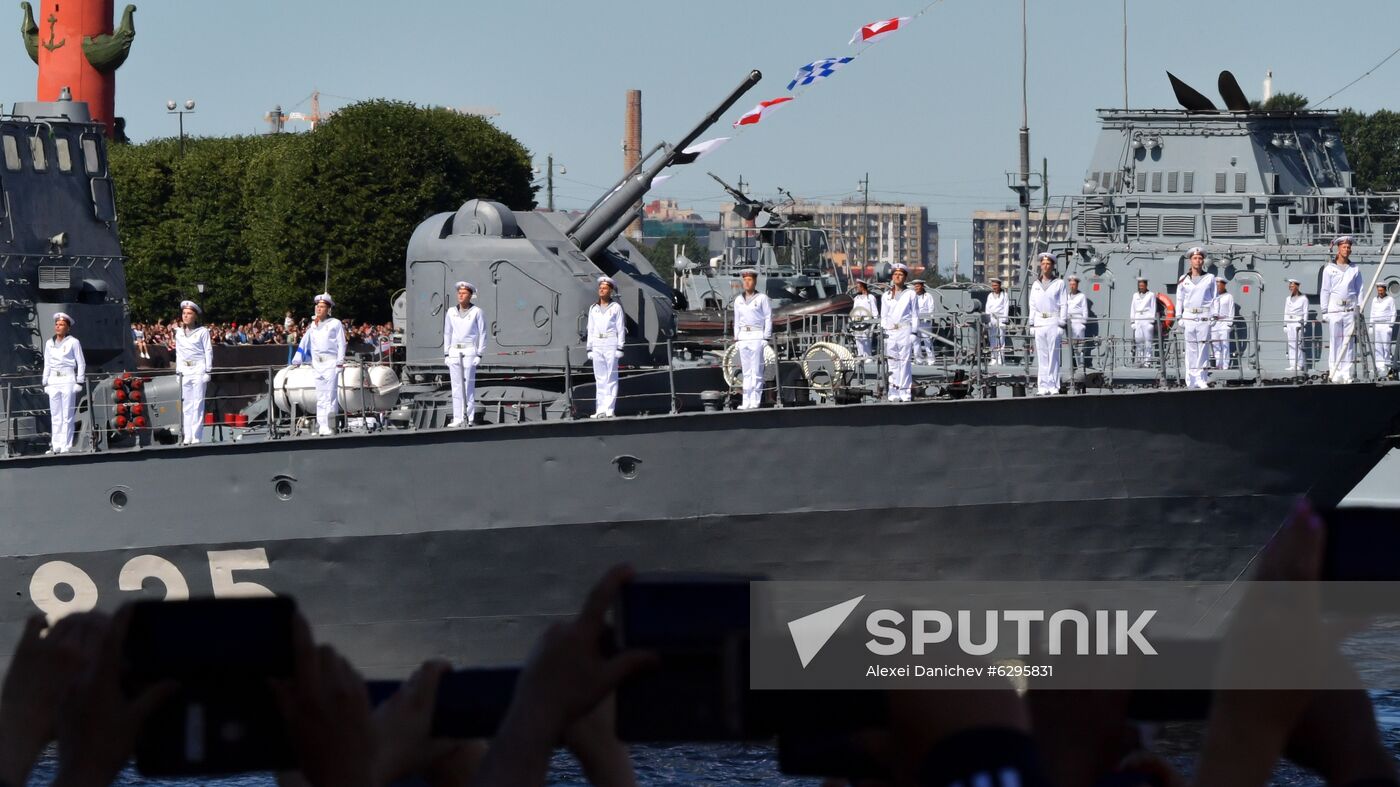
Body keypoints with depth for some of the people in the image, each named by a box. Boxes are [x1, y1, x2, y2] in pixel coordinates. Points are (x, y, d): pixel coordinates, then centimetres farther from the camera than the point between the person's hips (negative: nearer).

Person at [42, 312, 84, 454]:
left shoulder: (73, 342, 0)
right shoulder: (49, 344, 13)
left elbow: (81, 363, 1)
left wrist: (79, 382, -5)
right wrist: (45, 383, 13)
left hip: (68, 380, -5)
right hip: (53, 381, 5)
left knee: (67, 416, -5)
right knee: (55, 416, 4)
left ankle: (66, 446, -4)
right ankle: (55, 446, 6)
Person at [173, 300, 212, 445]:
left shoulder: (202, 332, 0)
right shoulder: (179, 333, 15)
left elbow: (208, 351, 0)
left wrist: (207, 371, -7)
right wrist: (178, 372, 14)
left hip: (198, 369, -5)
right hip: (184, 370, 5)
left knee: (198, 404, -6)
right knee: (186, 404, 2)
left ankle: (196, 437, -7)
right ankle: (186, 437, 3)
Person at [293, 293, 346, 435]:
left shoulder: (335, 324, 3)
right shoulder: (312, 326, 16)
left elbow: (341, 343, 0)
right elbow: (304, 343, 16)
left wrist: (340, 362, -10)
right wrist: (297, 361, 9)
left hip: (331, 363, -5)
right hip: (317, 364, 5)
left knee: (330, 396, -9)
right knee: (320, 397, 4)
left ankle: (329, 428, -10)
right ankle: (321, 428, 4)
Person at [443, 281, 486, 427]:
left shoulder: (476, 312, 2)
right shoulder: (451, 312, 12)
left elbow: (482, 333, 2)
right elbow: (447, 333, 17)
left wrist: (479, 354, -4)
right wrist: (447, 354, 11)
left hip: (469, 351, -4)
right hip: (454, 352, 4)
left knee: (468, 386, -8)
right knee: (456, 386, 2)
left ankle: (469, 418, -7)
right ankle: (457, 418, 4)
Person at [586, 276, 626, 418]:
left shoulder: (616, 307, 2)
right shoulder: (593, 309, 14)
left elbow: (621, 329, 0)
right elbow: (590, 329, 16)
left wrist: (620, 348, -7)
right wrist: (589, 348, 10)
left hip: (611, 344, -4)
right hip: (597, 345, 4)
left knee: (611, 378, -5)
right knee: (600, 379, 3)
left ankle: (609, 409, -7)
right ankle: (600, 410, 3)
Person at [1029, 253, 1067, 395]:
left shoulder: (1059, 284, 4)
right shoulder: (1035, 285, 15)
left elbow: (1064, 305, 2)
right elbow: (1033, 305, 17)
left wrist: (1062, 323, -5)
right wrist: (1032, 323, 9)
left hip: (1053, 322, -4)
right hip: (1039, 323, 4)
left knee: (1053, 355, -6)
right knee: (1041, 356, 2)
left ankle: (1053, 386, -6)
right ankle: (1043, 386, 4)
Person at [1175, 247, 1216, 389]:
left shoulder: (1210, 279, 8)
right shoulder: (1183, 280, 9)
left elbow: (1214, 299, 10)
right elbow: (1179, 300, 11)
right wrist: (1179, 318, 4)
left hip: (1204, 317, 0)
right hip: (1189, 317, 1)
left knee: (1203, 348, -4)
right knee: (1191, 350, -1)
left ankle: (1201, 380, 0)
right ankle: (1191, 381, 1)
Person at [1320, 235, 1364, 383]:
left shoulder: (1355, 270, 11)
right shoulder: (1329, 269, 5)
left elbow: (1359, 291, 12)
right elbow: (1325, 291, 4)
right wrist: (1324, 311, -2)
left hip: (1350, 309, 2)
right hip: (1334, 308, -2)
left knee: (1349, 342, 0)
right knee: (1334, 341, -4)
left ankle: (1346, 374, 2)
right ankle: (1334, 373, -2)